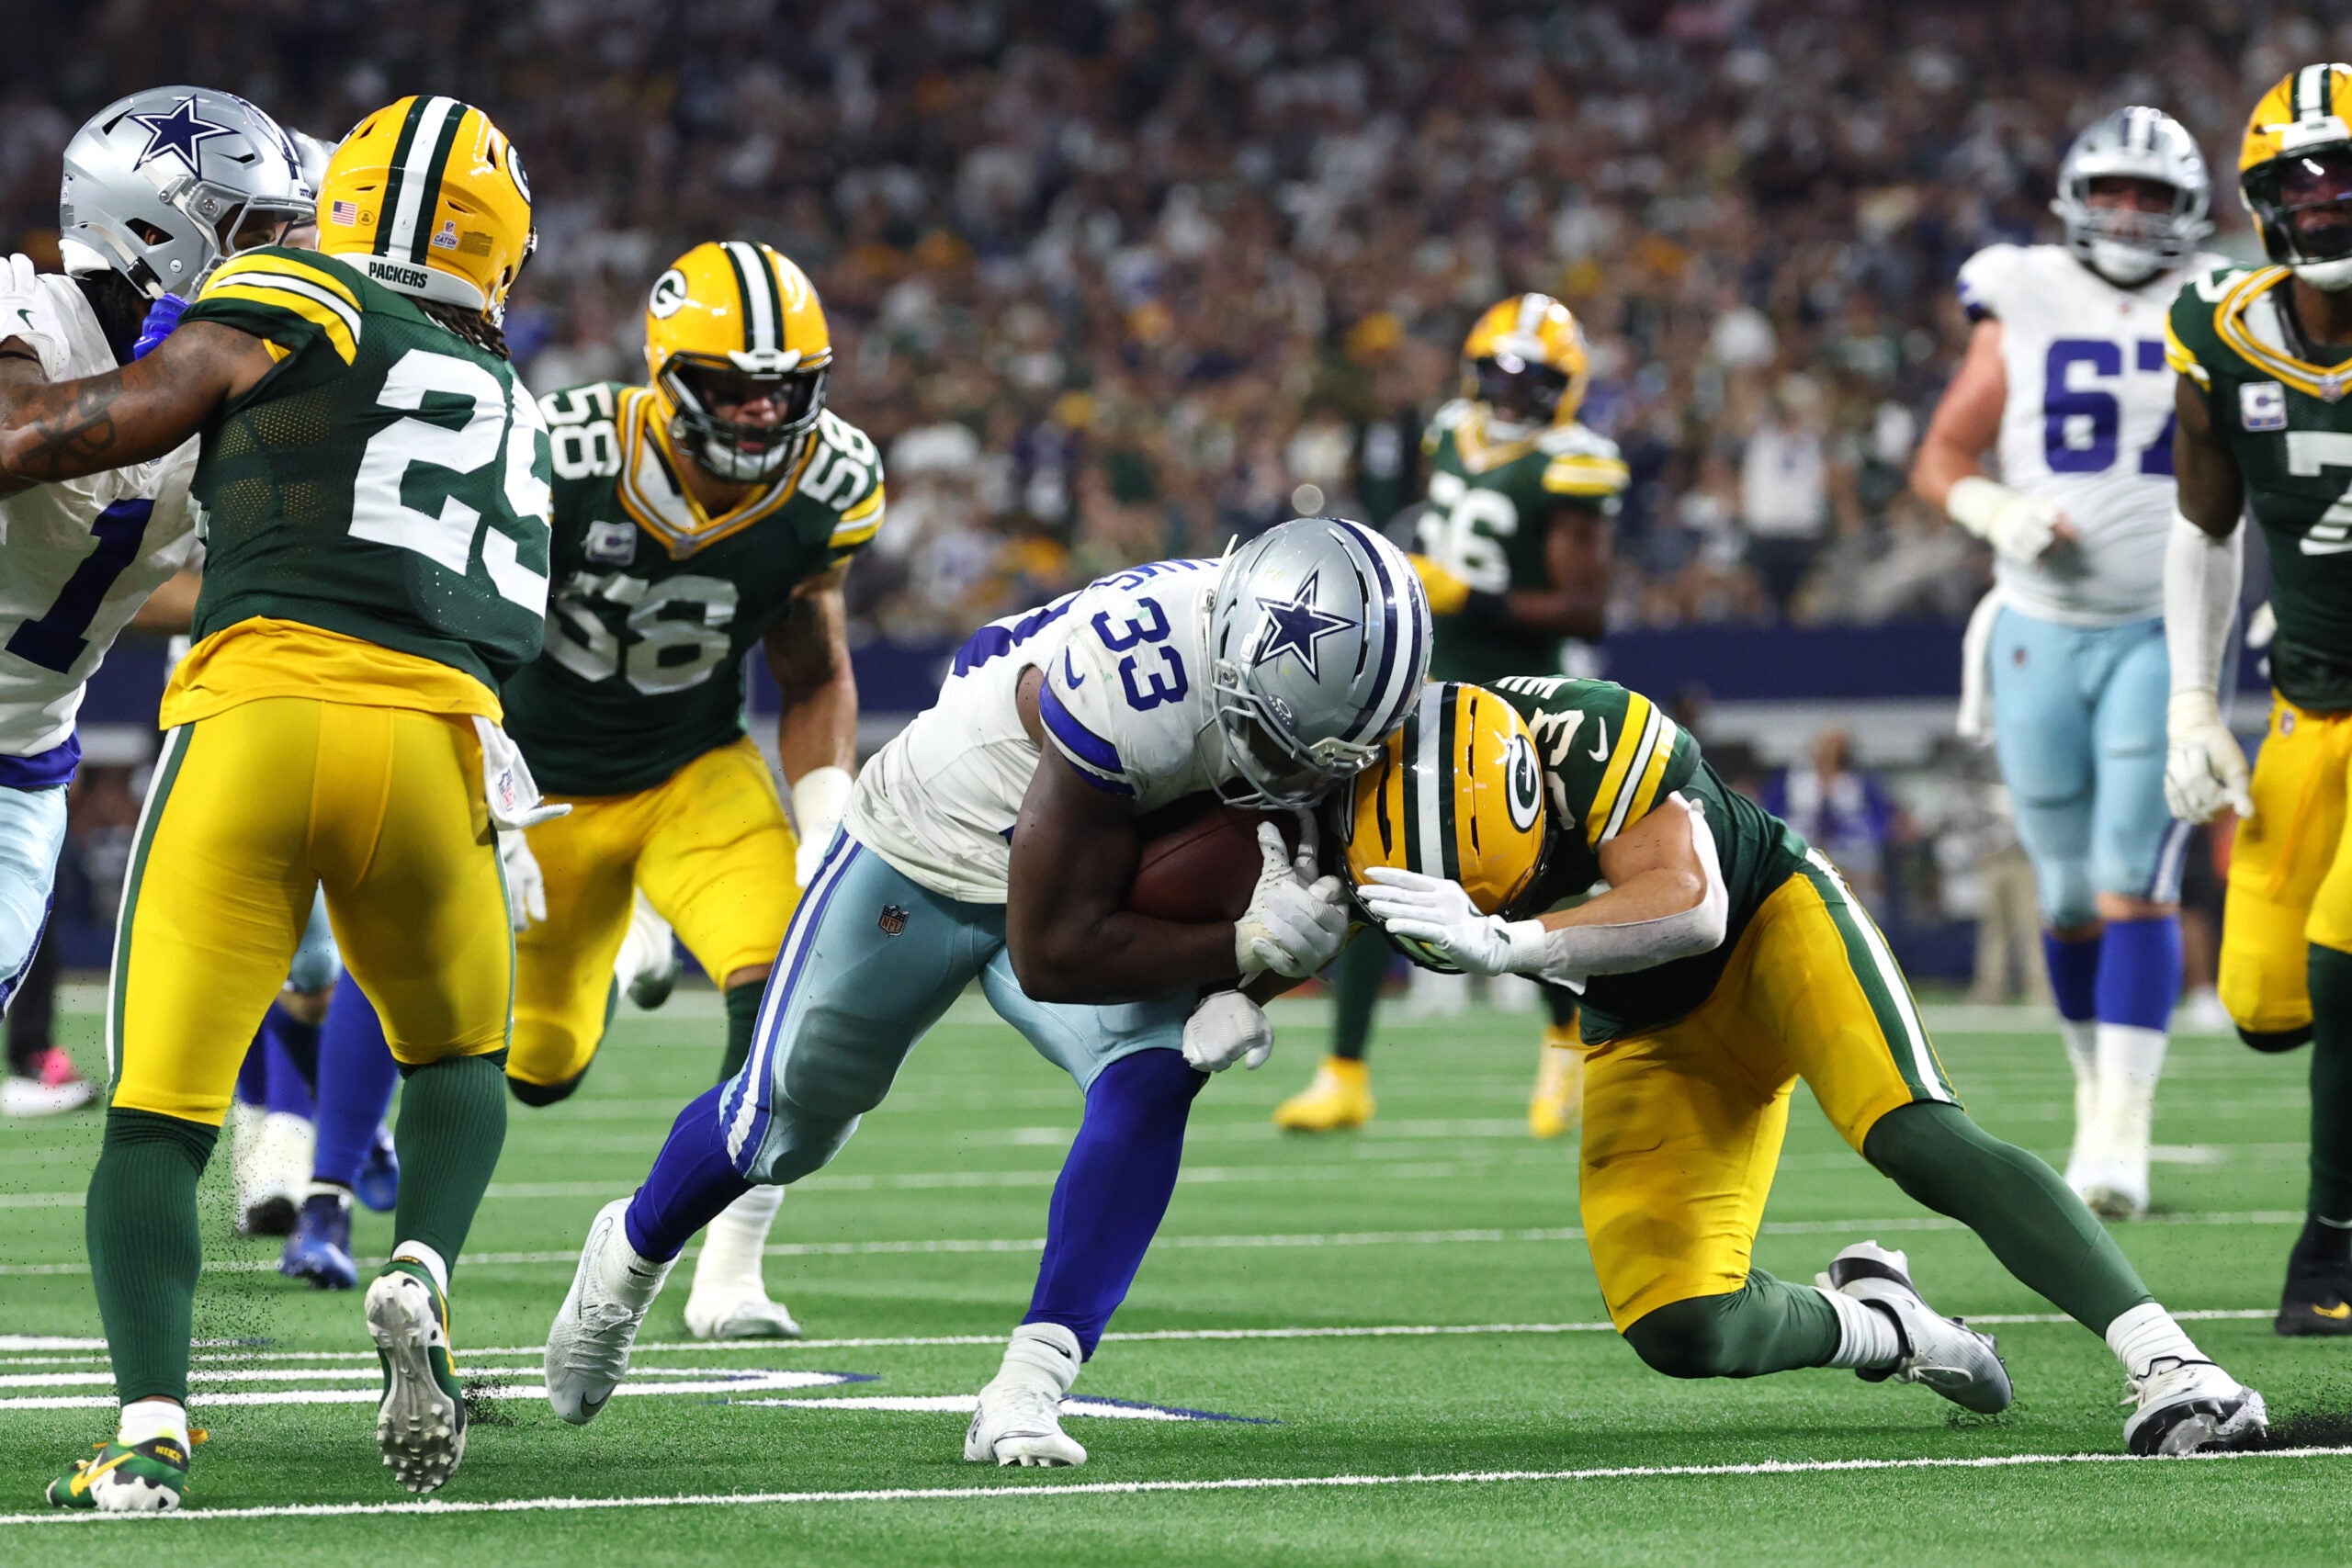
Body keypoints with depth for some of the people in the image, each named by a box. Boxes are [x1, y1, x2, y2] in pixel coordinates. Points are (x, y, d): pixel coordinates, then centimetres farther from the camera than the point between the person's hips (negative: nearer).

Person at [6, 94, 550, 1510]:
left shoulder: (290, 313, 9)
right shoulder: (514, 412, 24)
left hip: (259, 710, -3)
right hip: (432, 736, 4)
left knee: (159, 1113, 1)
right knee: (459, 1052, 28)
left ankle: (151, 1425, -15)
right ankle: (423, 1273, 0)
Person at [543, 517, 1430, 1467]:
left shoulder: (1323, 684, -22)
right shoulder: (1128, 684, -43)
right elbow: (1052, 953, -34)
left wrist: (1232, 987, -27)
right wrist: (1246, 946, -39)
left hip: (1098, 874, 4)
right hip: (928, 860, -4)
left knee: (1154, 1075, -23)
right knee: (783, 1126, 12)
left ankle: (1027, 1392, -21)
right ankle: (633, 1250, 45)